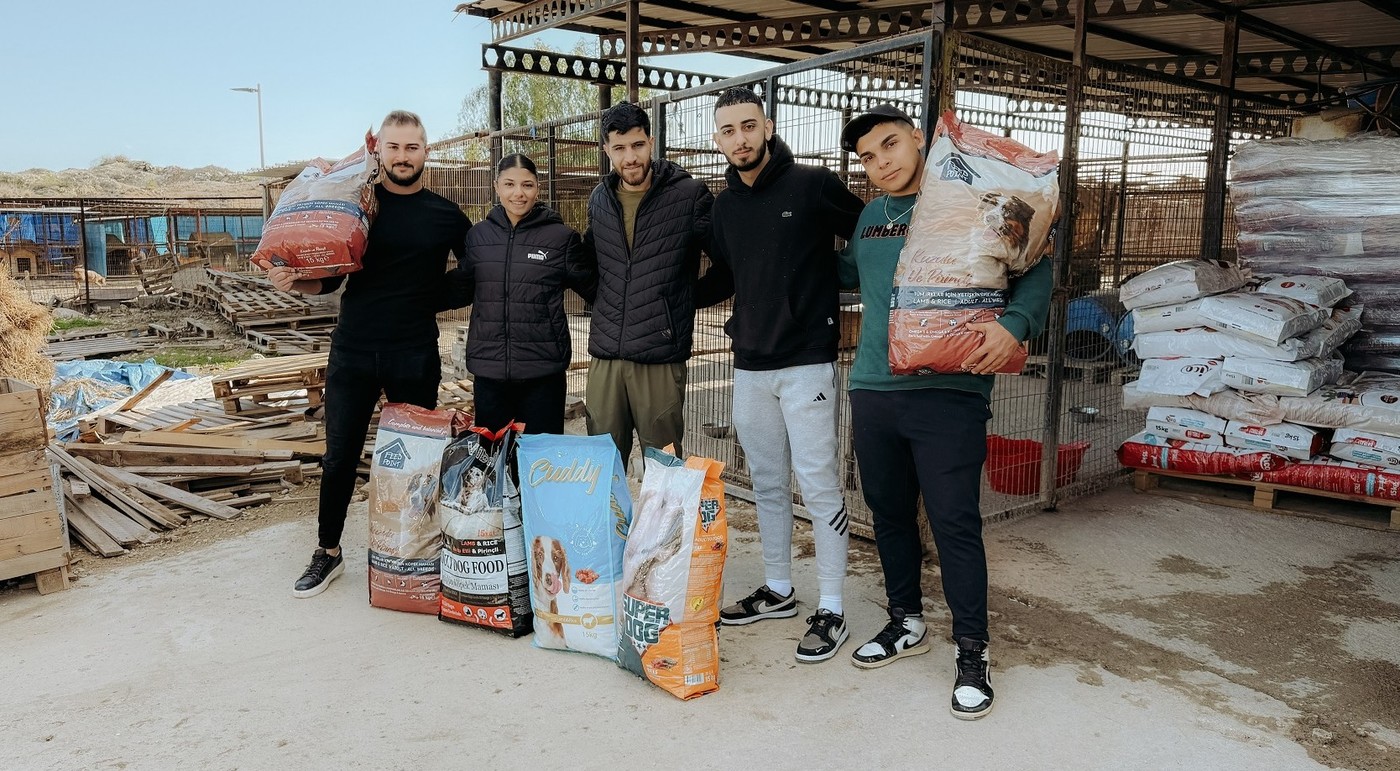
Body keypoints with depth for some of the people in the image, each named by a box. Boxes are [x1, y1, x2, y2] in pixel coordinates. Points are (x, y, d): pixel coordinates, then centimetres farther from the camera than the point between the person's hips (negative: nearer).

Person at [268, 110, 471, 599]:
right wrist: (293, 281, -12)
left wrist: (437, 298, -1)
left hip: (415, 356, 0)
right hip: (353, 352, 1)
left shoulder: (445, 215, 3)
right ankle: (328, 552, 23)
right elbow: (329, 279, 6)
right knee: (339, 457, 6)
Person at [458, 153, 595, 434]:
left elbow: (591, 288, 4)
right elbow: (462, 290, 18)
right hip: (488, 369, 3)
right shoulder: (478, 235, 8)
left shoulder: (562, 237, -1)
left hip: (543, 371, -2)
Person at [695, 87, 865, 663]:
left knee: (818, 486, -3)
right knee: (767, 484, 14)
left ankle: (830, 610, 8)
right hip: (749, 366, 6)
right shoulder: (724, 207, 10)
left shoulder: (813, 186, -7)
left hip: (806, 363, -6)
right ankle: (778, 590, 29)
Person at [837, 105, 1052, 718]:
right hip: (871, 389, 6)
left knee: (955, 523, -4)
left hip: (948, 391, -6)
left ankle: (972, 652, 11)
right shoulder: (869, 218, 15)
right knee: (889, 514, 15)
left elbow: (1034, 270, -5)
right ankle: (907, 623, 33)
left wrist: (1014, 323, -22)